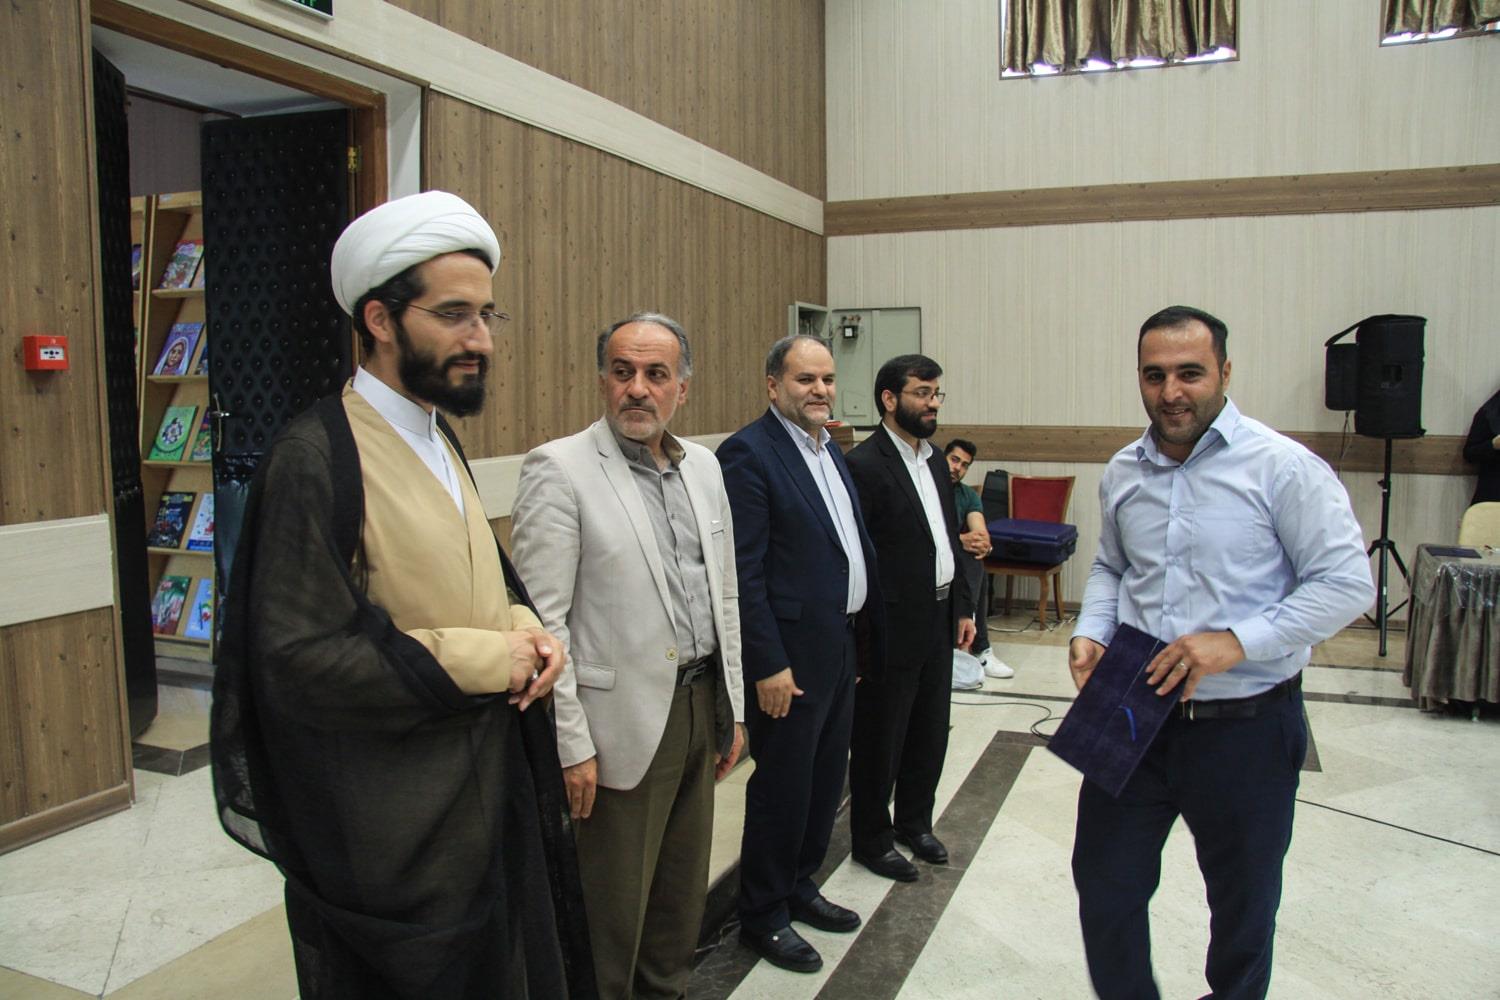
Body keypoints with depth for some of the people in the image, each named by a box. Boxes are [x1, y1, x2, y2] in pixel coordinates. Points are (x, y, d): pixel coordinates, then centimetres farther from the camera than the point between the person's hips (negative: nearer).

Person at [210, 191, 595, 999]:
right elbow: (298, 661, -24)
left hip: (485, 789, 8)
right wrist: (484, 660, -20)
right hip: (391, 830, -8)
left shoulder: (437, 440, 8)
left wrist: (524, 626, -5)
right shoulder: (316, 457, -19)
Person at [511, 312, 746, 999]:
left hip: (700, 707, 7)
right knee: (613, 911, 9)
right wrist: (573, 745, -15)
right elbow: (543, 620, -15)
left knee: (683, 891, 20)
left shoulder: (703, 466, 8)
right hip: (624, 723, -6)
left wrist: (732, 708, 13)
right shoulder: (558, 469, -12)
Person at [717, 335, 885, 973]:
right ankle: (764, 915, 25)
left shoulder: (829, 450, 12)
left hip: (839, 644, 9)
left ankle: (799, 887, 39)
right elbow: (744, 571, -20)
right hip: (790, 654, -9)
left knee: (826, 778, 20)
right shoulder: (749, 453, -16)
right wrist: (768, 664, -21)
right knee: (782, 787, 6)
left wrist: (870, 627, 12)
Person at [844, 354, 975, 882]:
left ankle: (915, 822, 40)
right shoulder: (864, 465, -17)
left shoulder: (935, 460, 10)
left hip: (938, 621, 8)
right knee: (880, 741, 9)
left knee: (930, 733, 20)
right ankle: (871, 840, 27)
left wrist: (962, 607, 14)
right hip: (893, 627, -8)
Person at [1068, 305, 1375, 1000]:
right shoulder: (1123, 472, 4)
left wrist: (1235, 641, -23)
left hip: (1246, 726, -4)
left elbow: (1347, 582, -14)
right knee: (1103, 883, 12)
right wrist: (1090, 633, -2)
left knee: (1242, 902, 18)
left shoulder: (1282, 467, -13)